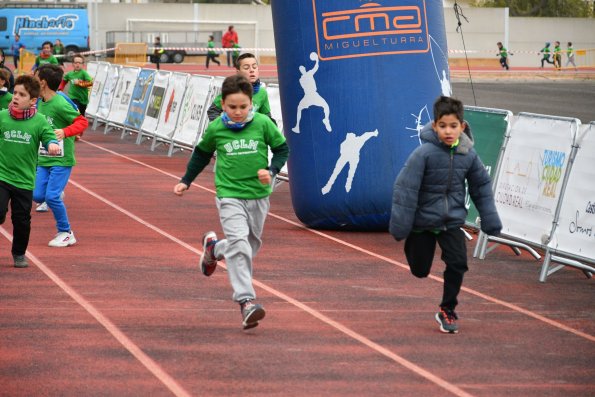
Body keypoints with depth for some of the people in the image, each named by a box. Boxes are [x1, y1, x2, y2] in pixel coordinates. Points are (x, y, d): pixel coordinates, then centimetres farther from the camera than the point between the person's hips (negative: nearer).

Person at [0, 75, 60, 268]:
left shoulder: (39, 121, -4)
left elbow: (49, 137, -7)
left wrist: (52, 144, -29)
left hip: (24, 180, 0)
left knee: (22, 219, 9)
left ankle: (19, 253, 30)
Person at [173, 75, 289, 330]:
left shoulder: (263, 124, -5)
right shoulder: (215, 129, -3)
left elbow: (282, 148, 6)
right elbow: (202, 154, 16)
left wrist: (271, 170, -11)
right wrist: (186, 181, 18)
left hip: (258, 196, 2)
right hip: (230, 196, -2)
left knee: (251, 245, 15)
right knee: (239, 244, -19)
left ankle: (213, 247, 45)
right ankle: (246, 301, -23)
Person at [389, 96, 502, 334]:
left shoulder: (469, 155, -9)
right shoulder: (424, 153, -21)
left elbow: (481, 187, 5)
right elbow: (405, 188, -19)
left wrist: (491, 222, 6)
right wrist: (400, 227, -19)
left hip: (452, 220, 3)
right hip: (423, 220, -2)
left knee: (457, 264, -12)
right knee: (420, 270, 9)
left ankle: (447, 311, 7)